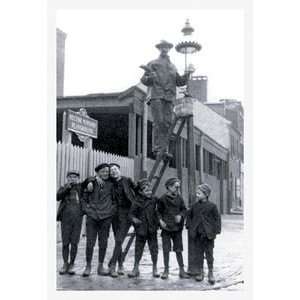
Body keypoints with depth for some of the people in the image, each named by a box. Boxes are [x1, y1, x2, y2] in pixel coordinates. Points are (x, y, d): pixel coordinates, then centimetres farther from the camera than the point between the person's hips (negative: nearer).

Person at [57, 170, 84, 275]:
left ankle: (71, 265, 13)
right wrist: (66, 188, -19)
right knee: (65, 242, 3)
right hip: (66, 218, 0)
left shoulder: (81, 187, 10)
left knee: (74, 243, 1)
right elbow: (57, 197, -8)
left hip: (77, 219, 0)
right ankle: (65, 264, 16)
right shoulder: (63, 188, 8)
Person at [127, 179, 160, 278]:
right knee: (138, 249, 6)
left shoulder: (154, 200, 0)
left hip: (152, 229, 2)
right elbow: (131, 213, -4)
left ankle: (155, 269, 22)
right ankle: (136, 268, 21)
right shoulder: (137, 202, -7)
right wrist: (134, 219, -22)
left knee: (154, 249, 7)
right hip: (141, 229, -2)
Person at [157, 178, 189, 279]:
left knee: (178, 250, 6)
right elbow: (158, 211, 4)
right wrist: (160, 220, -10)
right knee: (166, 250, 3)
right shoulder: (163, 199, -4)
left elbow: (184, 209, 9)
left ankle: (182, 270, 16)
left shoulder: (179, 198, 3)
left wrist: (180, 215, -10)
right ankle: (166, 270, 16)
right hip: (166, 227, -2)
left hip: (177, 228, 2)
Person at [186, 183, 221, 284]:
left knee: (209, 253, 2)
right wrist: (189, 226, 8)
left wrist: (216, 231, -8)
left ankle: (211, 273, 14)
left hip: (208, 234, -4)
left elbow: (217, 218, -2)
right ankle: (201, 272, 21)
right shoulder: (195, 206, 5)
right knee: (198, 253, 9)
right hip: (197, 234, 4)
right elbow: (189, 215, 18)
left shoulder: (212, 206, -6)